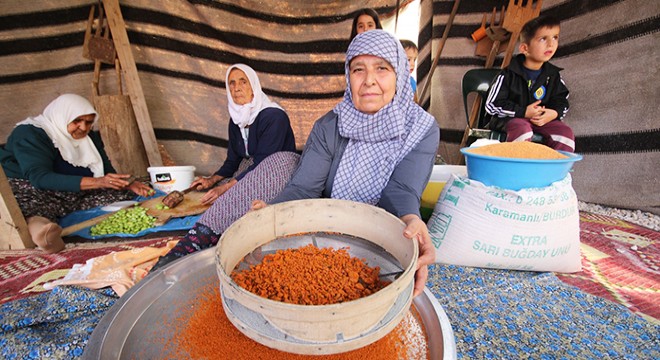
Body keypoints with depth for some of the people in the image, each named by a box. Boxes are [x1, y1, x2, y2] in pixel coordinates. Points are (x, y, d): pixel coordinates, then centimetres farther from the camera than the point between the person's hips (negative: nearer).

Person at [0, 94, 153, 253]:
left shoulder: (90, 137, 10)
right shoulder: (29, 134, -10)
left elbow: (107, 172, 7)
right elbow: (39, 177, -25)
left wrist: (128, 184, -16)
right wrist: (95, 182, -38)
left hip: (76, 196, 6)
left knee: (124, 194, -16)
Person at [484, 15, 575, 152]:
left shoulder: (553, 75, 7)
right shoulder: (508, 74, -10)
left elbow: (562, 101, 16)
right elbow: (492, 105, -14)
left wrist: (554, 113, -10)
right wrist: (524, 112, -18)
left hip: (543, 119, 6)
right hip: (510, 118, -5)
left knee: (566, 132, -15)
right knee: (522, 129, -36)